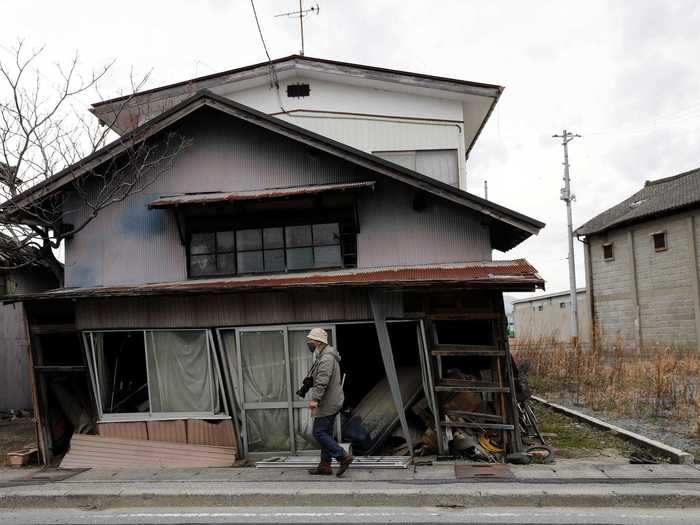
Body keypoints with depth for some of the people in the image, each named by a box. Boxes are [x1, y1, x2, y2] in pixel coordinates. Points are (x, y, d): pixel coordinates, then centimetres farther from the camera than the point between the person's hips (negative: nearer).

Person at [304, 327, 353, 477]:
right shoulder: (324, 356, 17)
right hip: (332, 402, 10)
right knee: (326, 433, 13)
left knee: (319, 432, -8)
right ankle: (325, 465, 18)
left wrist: (315, 399, -31)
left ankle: (343, 456, -7)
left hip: (327, 403, -10)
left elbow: (322, 381, -27)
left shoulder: (326, 358, -18)